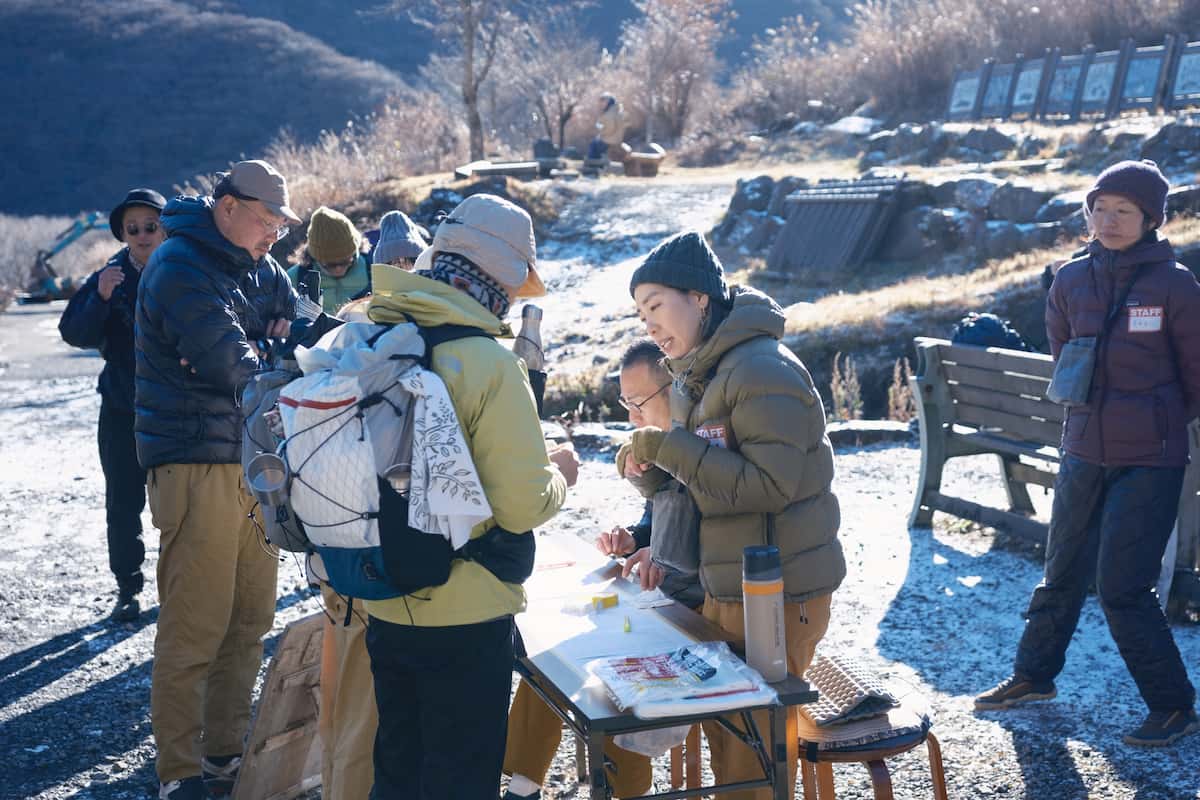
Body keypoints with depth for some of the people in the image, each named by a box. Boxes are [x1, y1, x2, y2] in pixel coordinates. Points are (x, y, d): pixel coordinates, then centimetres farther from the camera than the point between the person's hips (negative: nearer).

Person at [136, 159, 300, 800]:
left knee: (250, 619, 12)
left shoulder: (256, 267, 15)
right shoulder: (181, 267, -12)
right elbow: (233, 368, -21)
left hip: (252, 459, 9)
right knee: (195, 629, -5)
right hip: (197, 464, -8)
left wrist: (288, 335, -7)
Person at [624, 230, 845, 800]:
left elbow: (769, 484, -26)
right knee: (720, 727, 16)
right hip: (723, 585, 9)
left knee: (755, 742, 1)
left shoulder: (764, 371, -19)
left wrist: (669, 446, -24)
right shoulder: (693, 377, 11)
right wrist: (652, 465, -4)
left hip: (780, 593, -9)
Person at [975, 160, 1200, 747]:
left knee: (1122, 587, -6)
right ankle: (1034, 675, 35)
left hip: (1148, 460, -5)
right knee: (1063, 570, 17)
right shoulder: (1072, 281, 2)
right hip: (1083, 452, 5)